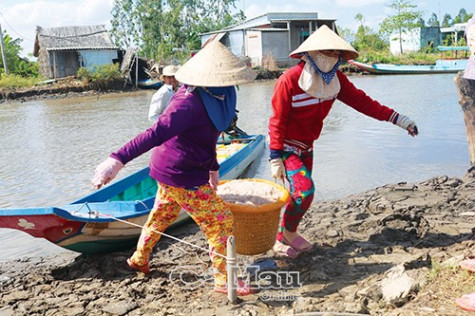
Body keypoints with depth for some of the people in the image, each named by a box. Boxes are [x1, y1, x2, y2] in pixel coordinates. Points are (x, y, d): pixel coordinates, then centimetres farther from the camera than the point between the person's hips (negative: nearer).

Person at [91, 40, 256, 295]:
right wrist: (118, 159, -44)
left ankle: (139, 259, 47)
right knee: (220, 223, 0)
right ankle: (224, 280, 14)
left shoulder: (211, 96, 3)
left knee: (163, 214, 27)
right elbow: (156, 133, -38)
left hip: (171, 169, 10)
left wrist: (212, 167, 22)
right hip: (182, 176, -10)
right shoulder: (190, 102, -28)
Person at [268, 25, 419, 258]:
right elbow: (277, 121, -20)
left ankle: (282, 240, 27)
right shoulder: (290, 80, -23)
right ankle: (289, 233, 4)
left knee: (300, 194, 10)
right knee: (305, 189, -20)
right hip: (285, 146, -7)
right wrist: (276, 158, -22)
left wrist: (397, 119, -11)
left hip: (306, 146, 7)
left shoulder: (335, 79, -4)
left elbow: (361, 101, -4)